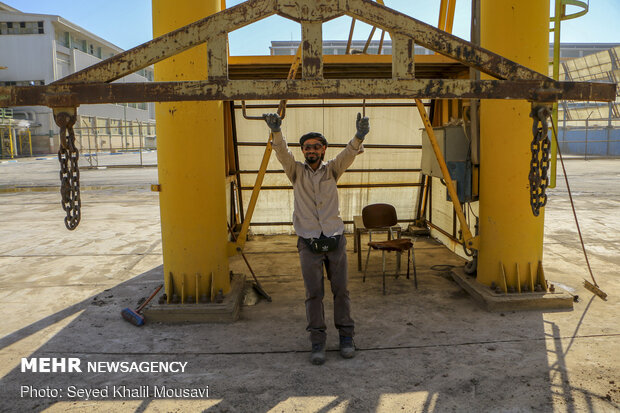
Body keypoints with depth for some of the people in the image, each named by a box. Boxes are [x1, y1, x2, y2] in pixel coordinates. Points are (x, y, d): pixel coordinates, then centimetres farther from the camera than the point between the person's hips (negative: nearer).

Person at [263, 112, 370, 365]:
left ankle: (346, 337, 22)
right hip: (308, 242, -1)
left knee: (341, 290, 8)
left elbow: (348, 154, -14)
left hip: (335, 239, 1)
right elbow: (282, 153, -15)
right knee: (313, 294, 3)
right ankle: (317, 343, 12)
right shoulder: (296, 171, 4)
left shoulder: (332, 169, 5)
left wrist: (359, 137, -36)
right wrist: (276, 131, -36)